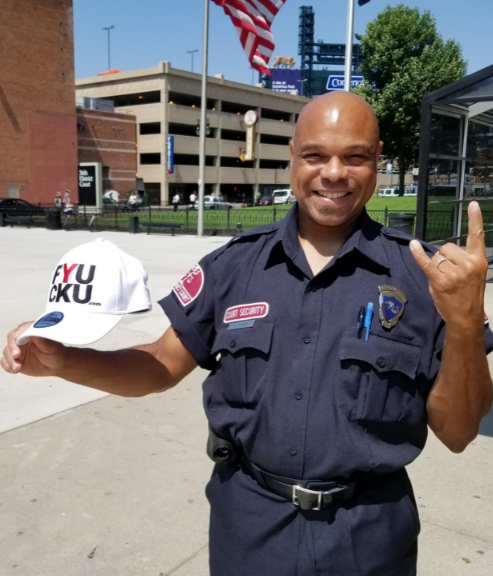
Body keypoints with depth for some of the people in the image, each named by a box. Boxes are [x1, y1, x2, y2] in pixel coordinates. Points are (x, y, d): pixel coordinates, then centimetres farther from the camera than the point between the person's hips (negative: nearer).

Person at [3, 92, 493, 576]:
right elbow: (164, 365, 4)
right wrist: (62, 360, -11)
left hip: (368, 533, -1)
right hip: (248, 520, 2)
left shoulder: (422, 273, -10)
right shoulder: (233, 265, -4)